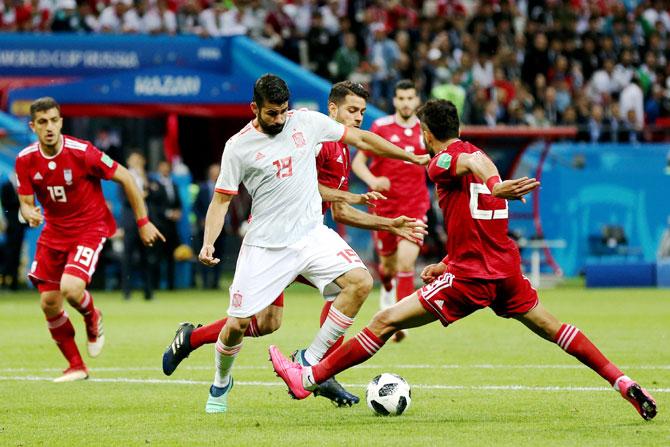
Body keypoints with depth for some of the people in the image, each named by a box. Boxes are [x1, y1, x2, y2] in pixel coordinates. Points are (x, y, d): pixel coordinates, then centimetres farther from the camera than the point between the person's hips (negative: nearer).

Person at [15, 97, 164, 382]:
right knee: (48, 303, 0)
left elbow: (125, 178, -11)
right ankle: (76, 367, 18)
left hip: (90, 227, -5)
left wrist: (143, 222, -7)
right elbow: (25, 202, 1)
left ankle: (92, 318, 12)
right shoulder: (25, 160, -8)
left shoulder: (82, 153, -20)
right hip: (54, 231, 5)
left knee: (70, 288, -26)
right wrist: (30, 214, -25)